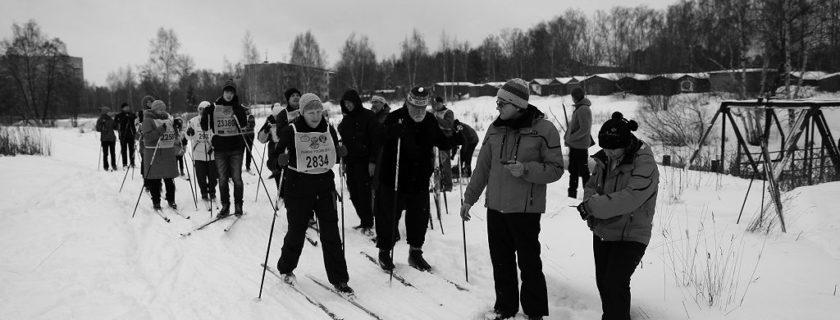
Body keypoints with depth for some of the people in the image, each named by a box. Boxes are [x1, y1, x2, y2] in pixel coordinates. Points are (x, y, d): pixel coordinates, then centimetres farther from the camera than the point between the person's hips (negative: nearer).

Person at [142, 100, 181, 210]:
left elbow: (174, 135, 26)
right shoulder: (148, 120, -4)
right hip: (153, 153, -5)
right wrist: (161, 130, -24)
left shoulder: (169, 118, 14)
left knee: (169, 178, 8)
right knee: (154, 179, 1)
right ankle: (156, 201, 12)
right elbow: (147, 136, -17)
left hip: (169, 152, 5)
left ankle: (171, 200, 18)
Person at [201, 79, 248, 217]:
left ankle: (238, 204, 11)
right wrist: (205, 114, -11)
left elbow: (242, 123, -14)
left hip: (236, 148, -1)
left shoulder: (239, 107, 4)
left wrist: (235, 108, -19)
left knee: (236, 178, -1)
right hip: (220, 149, 1)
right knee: (223, 178, 5)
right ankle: (225, 205, 14)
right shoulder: (214, 108, 6)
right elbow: (206, 127, 5)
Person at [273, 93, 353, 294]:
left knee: (331, 234, -1)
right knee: (296, 232, 9)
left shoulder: (329, 130, 4)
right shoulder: (291, 131, -8)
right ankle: (285, 268, 36)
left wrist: (341, 153, -5)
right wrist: (281, 160, -26)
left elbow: (335, 157, 17)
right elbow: (275, 159, -4)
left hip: (325, 187, 3)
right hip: (298, 189, -3)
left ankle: (338, 279, 6)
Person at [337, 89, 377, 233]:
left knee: (364, 192, -7)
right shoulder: (346, 119, 16)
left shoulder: (368, 116, -5)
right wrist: (344, 161, 17)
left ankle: (368, 223, 1)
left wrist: (373, 161, -14)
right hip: (351, 161, 7)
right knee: (354, 194, 5)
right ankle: (364, 221, 14)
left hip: (364, 161, -7)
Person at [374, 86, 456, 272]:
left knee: (419, 216, 11)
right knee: (388, 215, 5)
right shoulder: (395, 118, -10)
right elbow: (383, 136, -27)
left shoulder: (430, 121, 6)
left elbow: (443, 143, 13)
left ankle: (415, 252, 27)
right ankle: (384, 251, 22)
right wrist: (395, 130, -47)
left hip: (420, 180, 5)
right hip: (394, 178, -4)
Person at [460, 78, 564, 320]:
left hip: (526, 209, -5)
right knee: (501, 263, 13)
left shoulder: (544, 130, -9)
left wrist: (526, 170, -22)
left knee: (529, 263, 3)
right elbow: (483, 167, 13)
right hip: (495, 207, 5)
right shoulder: (495, 129, 6)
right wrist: (469, 198, 13)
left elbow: (555, 169, -7)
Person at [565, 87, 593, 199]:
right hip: (574, 145, 10)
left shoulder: (583, 109, -19)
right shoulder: (579, 108, 10)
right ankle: (572, 192, 26)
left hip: (580, 146, -10)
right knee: (573, 169, 16)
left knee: (583, 171, 1)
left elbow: (584, 129, -24)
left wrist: (571, 138, -19)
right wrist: (567, 136, 7)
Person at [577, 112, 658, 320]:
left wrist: (592, 206, -29)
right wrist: (591, 201, -13)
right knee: (602, 283, 17)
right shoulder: (604, 160, 2)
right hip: (602, 232, 8)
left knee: (615, 285, -15)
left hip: (630, 237, -7)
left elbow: (628, 198, -32)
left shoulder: (645, 164, -21)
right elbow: (591, 186, 10)